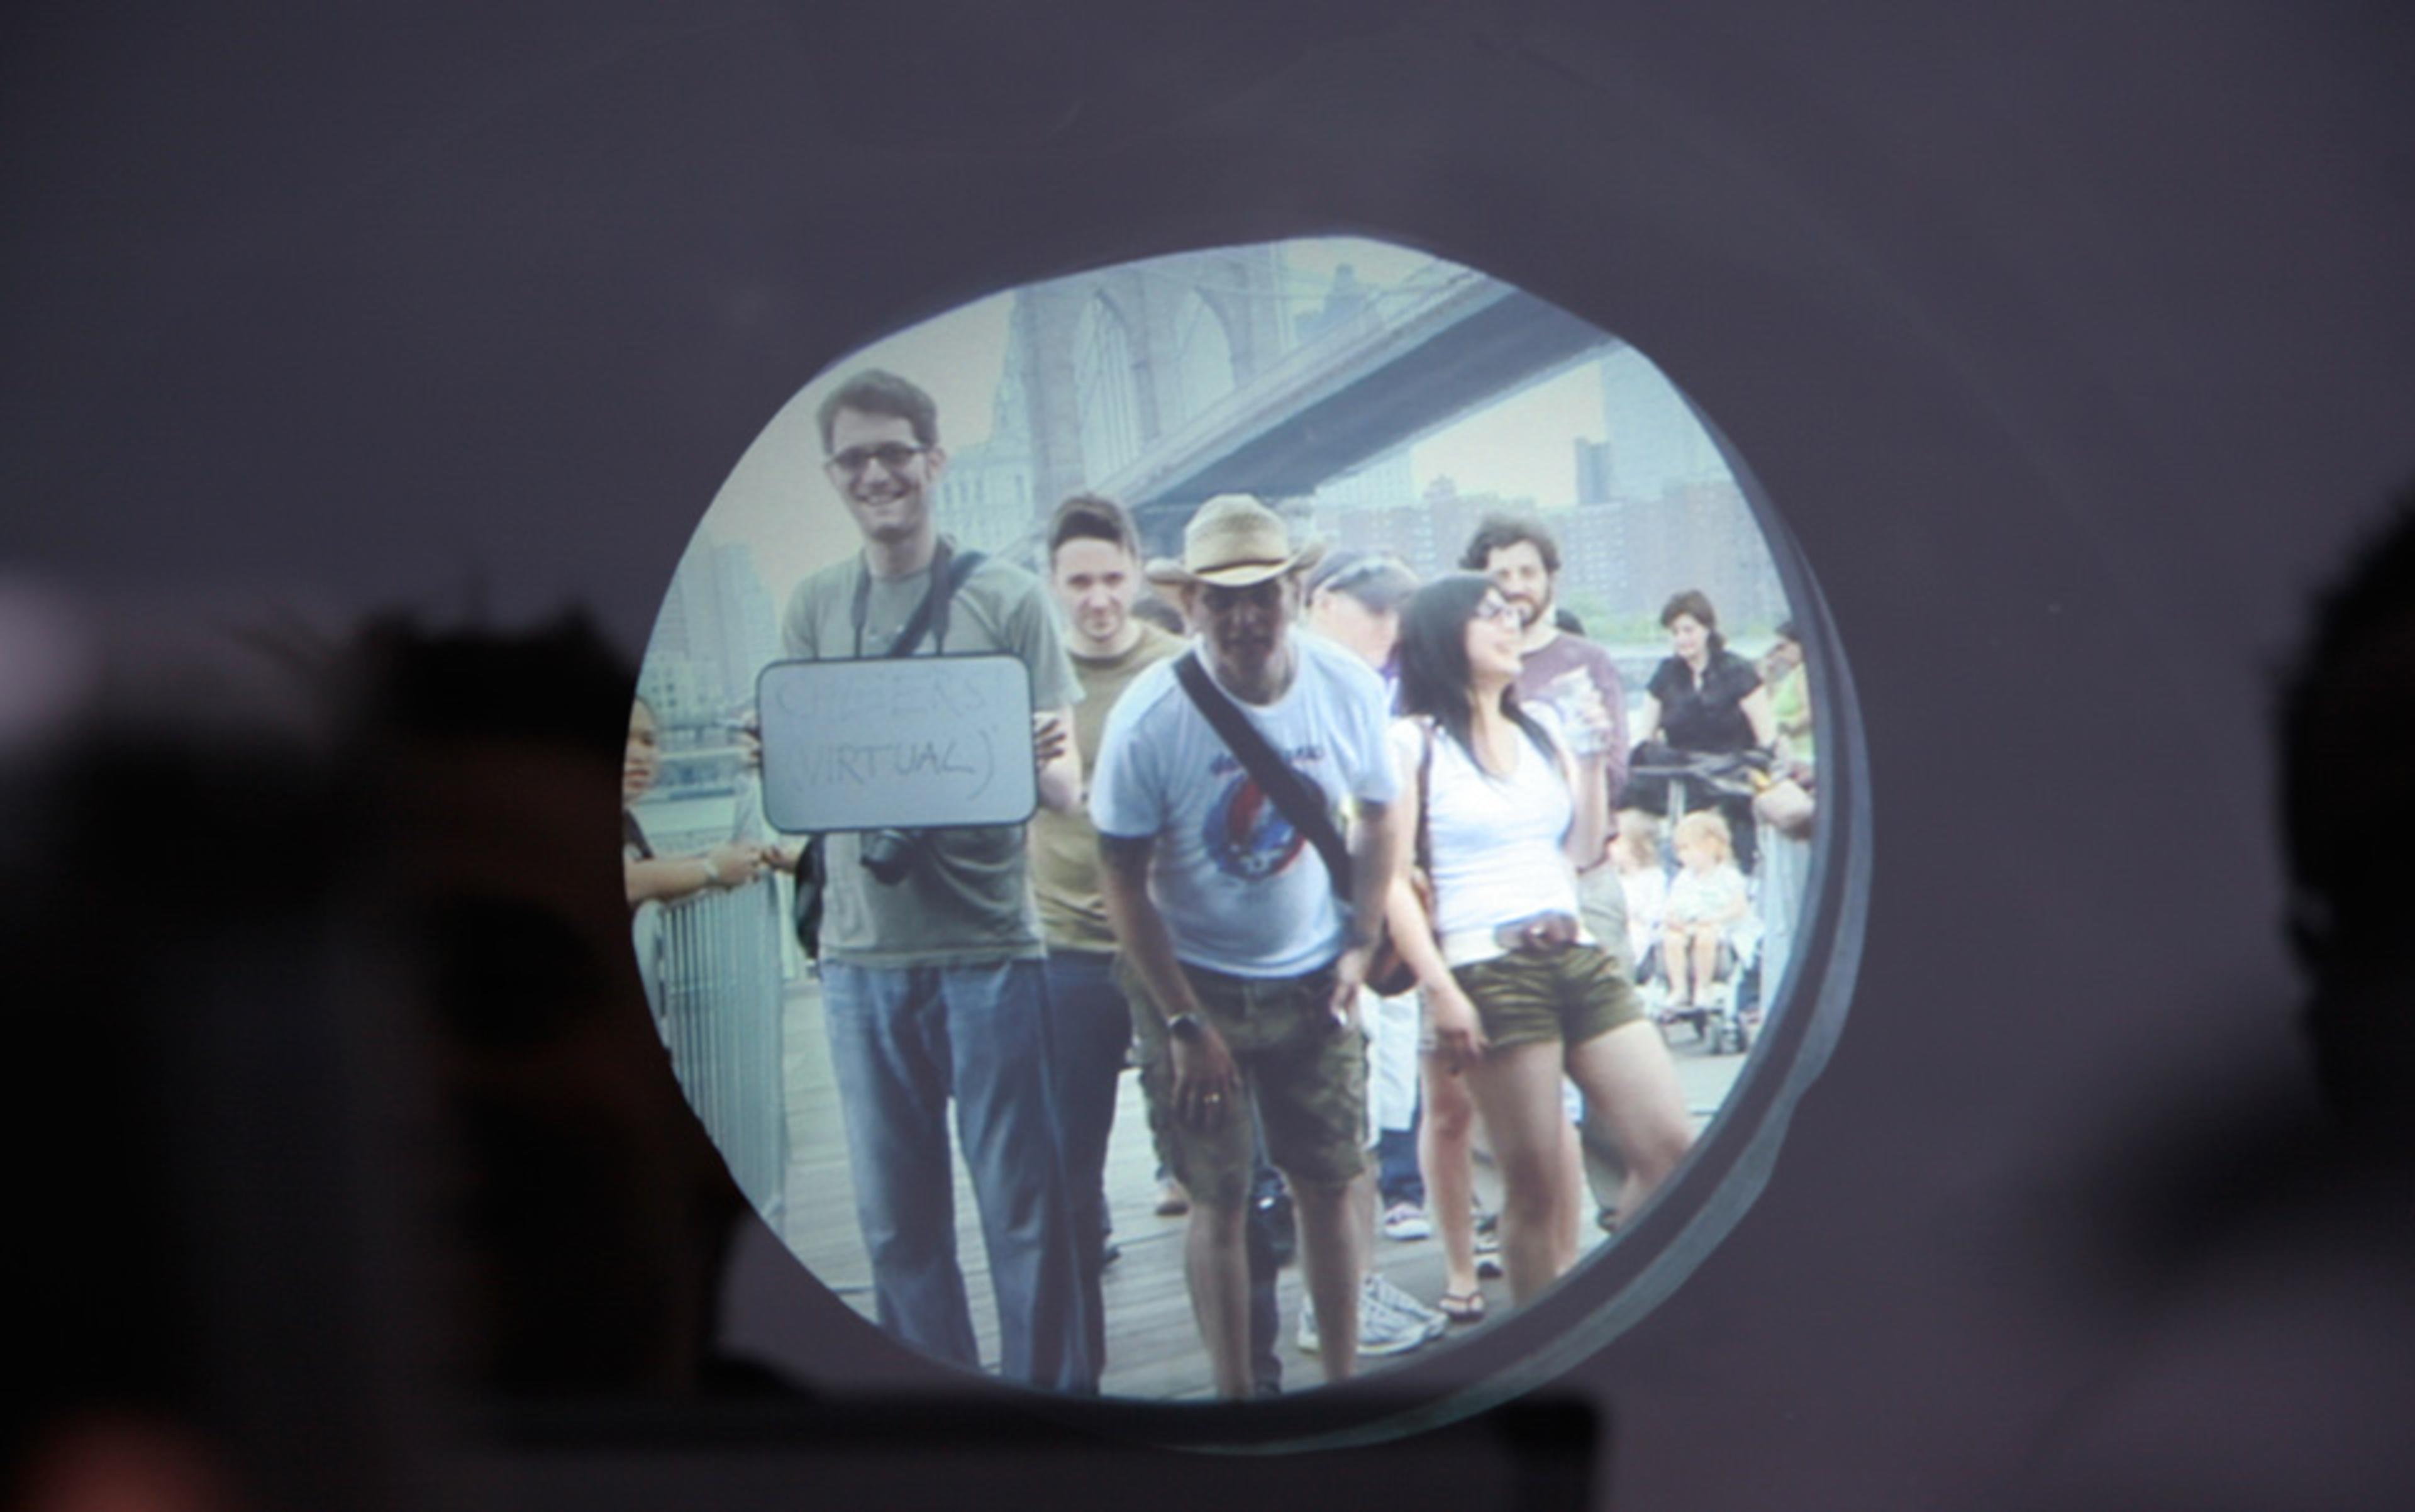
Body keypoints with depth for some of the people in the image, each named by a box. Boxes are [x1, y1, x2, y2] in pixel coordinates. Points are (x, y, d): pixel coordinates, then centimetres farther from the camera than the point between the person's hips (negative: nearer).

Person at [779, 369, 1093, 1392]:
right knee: (896, 1215, 8)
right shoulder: (815, 608, 9)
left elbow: (1065, 790, -1)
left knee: (1022, 1208, -1)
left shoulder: (1006, 599, 0)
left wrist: (1041, 765, -24)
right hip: (863, 953, 3)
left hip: (988, 946, -3)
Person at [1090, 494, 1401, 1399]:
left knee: (1331, 1182, 7)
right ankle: (1234, 1401, 11)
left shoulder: (1349, 689, -10)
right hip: (1194, 983, -3)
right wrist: (1184, 1024, -15)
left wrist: (1362, 945, -1)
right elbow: (1124, 877, -14)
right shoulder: (1152, 715, -19)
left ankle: (1343, 1383, 19)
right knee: (1220, 1201, 1)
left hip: (1314, 983, 3)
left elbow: (1377, 816, 7)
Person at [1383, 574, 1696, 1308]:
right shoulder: (1415, 742, 0)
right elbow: (1390, 877, -7)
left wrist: (1594, 761, 9)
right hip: (1491, 971, -6)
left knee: (1673, 1150, 0)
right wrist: (1439, 990, -14)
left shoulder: (1543, 728, 18)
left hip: (1580, 957, 6)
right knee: (1535, 1185, -6)